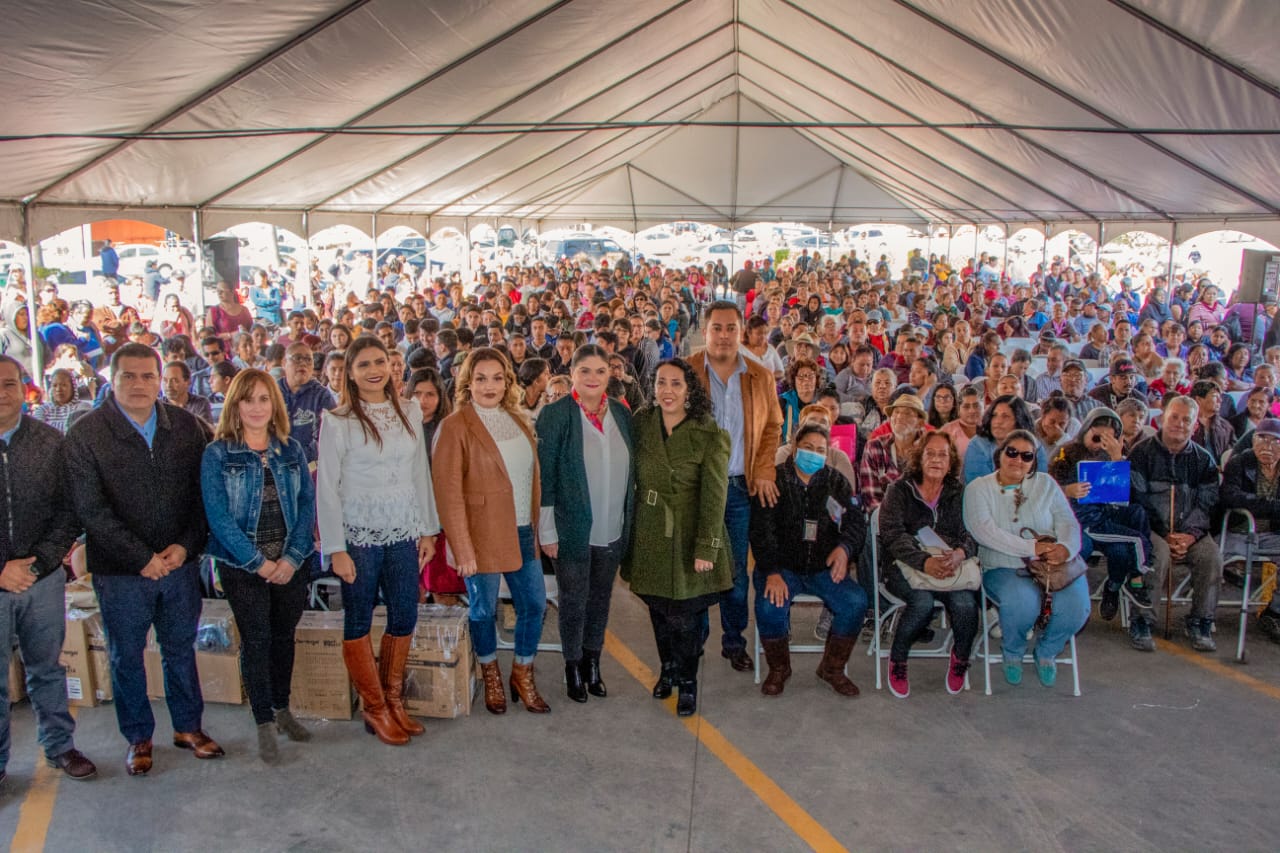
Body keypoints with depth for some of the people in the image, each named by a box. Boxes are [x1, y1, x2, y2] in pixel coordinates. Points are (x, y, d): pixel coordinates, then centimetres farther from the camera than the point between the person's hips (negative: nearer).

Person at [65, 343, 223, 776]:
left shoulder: (187, 426, -1)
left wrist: (186, 545, -12)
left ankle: (188, 727, 32)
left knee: (181, 648, 16)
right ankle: (139, 737, 30)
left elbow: (203, 493, 1)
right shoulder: (85, 434, -9)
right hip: (119, 571, -2)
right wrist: (143, 558, -16)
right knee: (126, 656, 13)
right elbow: (91, 509, -13)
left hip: (180, 563, 2)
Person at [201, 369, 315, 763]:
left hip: (289, 563, 3)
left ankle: (282, 709, 31)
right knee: (256, 640, 3)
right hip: (242, 564, -3)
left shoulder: (291, 450, 4)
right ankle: (265, 724, 16)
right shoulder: (218, 454, -6)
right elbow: (218, 516, -11)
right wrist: (258, 562, -14)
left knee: (284, 636, 13)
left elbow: (307, 505, 2)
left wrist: (293, 557, -9)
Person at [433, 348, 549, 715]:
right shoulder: (455, 427, -11)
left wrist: (539, 527, 10)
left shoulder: (519, 421, 8)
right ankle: (490, 675, 34)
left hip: (523, 532, 6)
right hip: (483, 534, -6)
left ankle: (523, 675, 32)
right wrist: (462, 548, -17)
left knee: (535, 605, 11)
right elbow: (449, 492, -14)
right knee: (484, 610, 9)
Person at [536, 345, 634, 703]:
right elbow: (545, 476, -10)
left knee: (601, 598, 16)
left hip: (613, 529, 4)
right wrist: (547, 531, -11)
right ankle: (573, 667, 27)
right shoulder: (555, 415, -10)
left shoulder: (622, 414, 3)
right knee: (573, 601, 8)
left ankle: (593, 663, 33)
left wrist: (631, 521, 9)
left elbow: (630, 470, 10)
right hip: (573, 529, -4)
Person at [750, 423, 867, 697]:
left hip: (823, 567, 3)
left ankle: (832, 667, 3)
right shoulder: (775, 480, 0)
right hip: (782, 565, -2)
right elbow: (762, 530, -9)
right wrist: (772, 571, -24)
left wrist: (845, 547, -22)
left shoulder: (836, 482, 10)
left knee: (856, 603, -22)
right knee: (769, 607, -30)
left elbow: (856, 521, 2)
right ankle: (779, 668, -1)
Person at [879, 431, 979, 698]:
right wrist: (924, 562, -28)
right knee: (923, 601, -32)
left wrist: (960, 553, -24)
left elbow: (971, 533, 2)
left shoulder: (958, 494, 13)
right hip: (904, 566, -2)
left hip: (950, 564, 2)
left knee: (965, 602, -28)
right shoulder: (900, 491, 3)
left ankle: (960, 659, 4)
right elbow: (893, 535, -11)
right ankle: (897, 660, -5)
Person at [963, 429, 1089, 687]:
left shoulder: (1045, 484, 14)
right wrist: (1031, 548, -20)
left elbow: (1067, 521, 4)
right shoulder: (978, 488, 4)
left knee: (1075, 606, -26)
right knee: (1023, 603, -35)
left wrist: (1066, 547, -21)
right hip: (1004, 568, -3)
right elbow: (984, 531, -12)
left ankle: (1046, 651, 9)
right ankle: (1013, 653, 2)